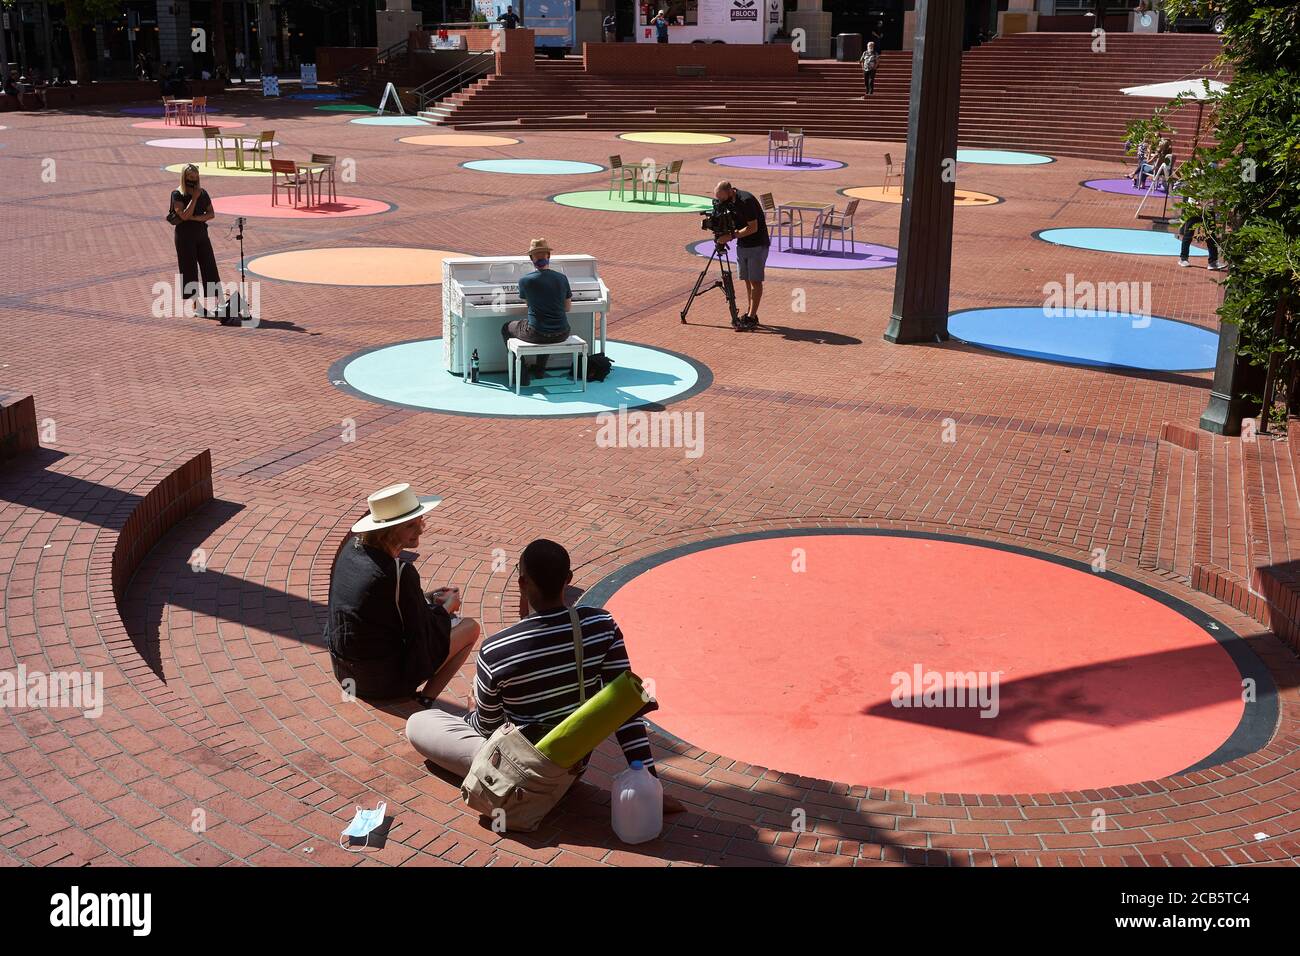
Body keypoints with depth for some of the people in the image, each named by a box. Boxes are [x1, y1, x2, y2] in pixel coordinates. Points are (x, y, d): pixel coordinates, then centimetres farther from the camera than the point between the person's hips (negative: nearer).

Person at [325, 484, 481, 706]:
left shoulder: (353, 547, -3)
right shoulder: (400, 573, -26)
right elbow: (422, 632, -13)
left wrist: (426, 598, 12)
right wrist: (448, 607, 5)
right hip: (383, 680, -8)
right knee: (470, 627, 6)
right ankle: (427, 698, 4)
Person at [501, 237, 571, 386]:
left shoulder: (525, 281, -10)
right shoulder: (562, 278, -2)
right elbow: (568, 308, 9)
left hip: (537, 334, -3)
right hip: (562, 334, 4)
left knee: (506, 329, 25)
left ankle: (522, 374, 21)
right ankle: (540, 368, 45)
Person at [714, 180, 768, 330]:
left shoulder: (746, 201, -22)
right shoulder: (729, 201, 3)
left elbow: (753, 228, -23)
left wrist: (732, 236, -23)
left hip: (757, 245, -8)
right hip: (742, 245, 8)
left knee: (755, 281, -5)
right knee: (747, 280, 9)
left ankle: (751, 317, -6)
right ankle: (749, 313, 14)